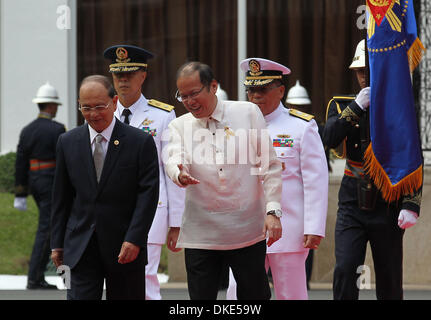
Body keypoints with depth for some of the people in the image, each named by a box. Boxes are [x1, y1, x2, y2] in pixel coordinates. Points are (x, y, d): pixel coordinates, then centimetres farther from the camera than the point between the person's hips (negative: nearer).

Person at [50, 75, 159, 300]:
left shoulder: (141, 142, -3)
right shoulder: (68, 143, 7)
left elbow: (148, 195, -7)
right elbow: (61, 197, 11)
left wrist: (134, 240, -15)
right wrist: (57, 243, 7)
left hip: (127, 248, -2)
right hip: (80, 247, 2)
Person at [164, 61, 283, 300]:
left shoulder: (248, 113, 4)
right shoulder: (180, 126, 8)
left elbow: (270, 166, 3)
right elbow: (173, 160, -10)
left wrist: (273, 211, -6)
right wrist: (179, 175, -35)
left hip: (248, 230, -1)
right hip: (200, 234, 1)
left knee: (255, 295, 4)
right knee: (202, 297, -2)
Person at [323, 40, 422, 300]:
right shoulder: (341, 105, 6)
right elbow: (330, 139, -13)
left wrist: (411, 206, -12)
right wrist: (356, 107, -17)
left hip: (388, 210, -1)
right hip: (352, 207, 1)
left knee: (389, 283, 5)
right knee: (345, 270, -15)